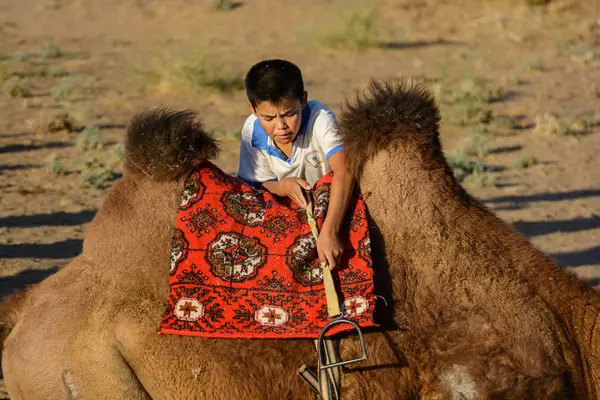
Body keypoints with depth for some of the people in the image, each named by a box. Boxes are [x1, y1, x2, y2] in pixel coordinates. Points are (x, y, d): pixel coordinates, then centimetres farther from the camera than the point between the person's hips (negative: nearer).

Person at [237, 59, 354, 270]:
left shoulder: (320, 119, -29)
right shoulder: (252, 133, -16)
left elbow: (344, 171, -43)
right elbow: (257, 185, -3)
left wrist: (329, 231, -56)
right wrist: (282, 187, -29)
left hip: (334, 208, -3)